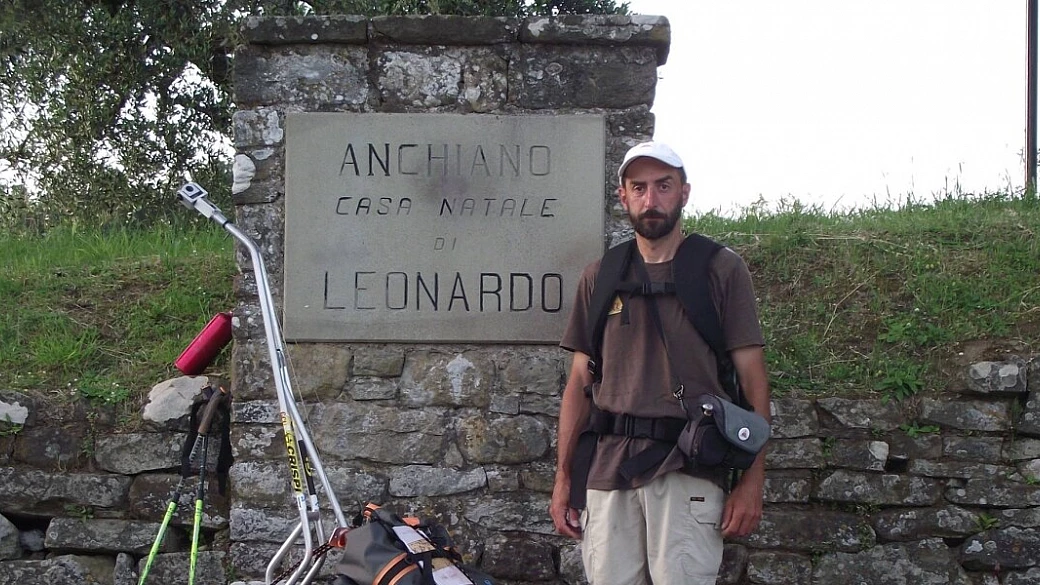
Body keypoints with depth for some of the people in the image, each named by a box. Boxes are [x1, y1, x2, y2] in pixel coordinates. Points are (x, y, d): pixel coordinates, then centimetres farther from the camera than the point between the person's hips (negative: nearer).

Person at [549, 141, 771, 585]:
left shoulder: (722, 270, 4)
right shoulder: (599, 277, 13)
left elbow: (752, 379, 1)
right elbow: (580, 382, 15)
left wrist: (752, 481, -6)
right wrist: (563, 479, 10)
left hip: (688, 468, -3)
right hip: (608, 464, 3)